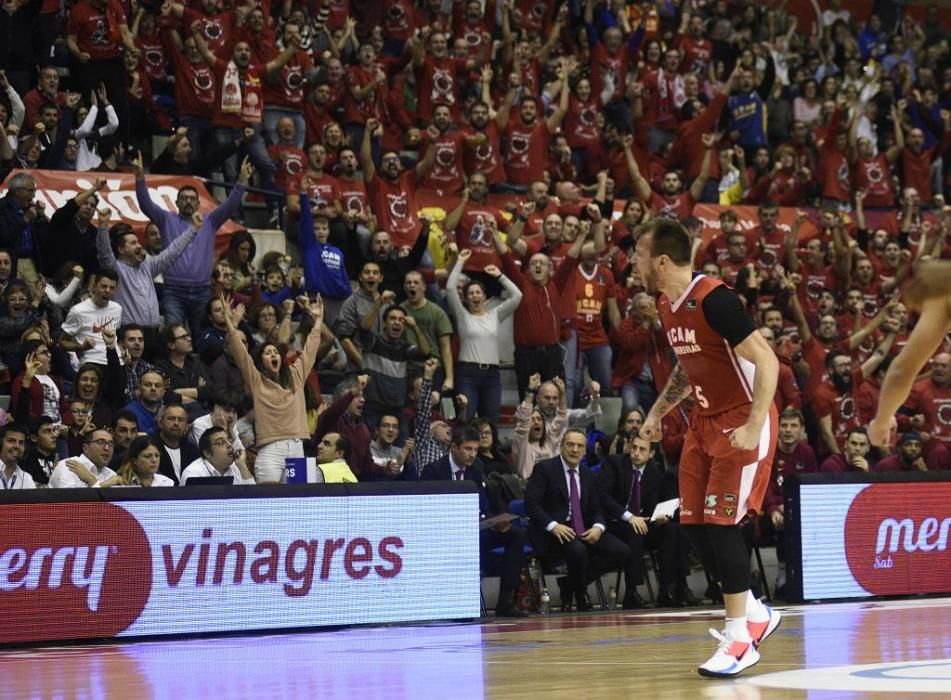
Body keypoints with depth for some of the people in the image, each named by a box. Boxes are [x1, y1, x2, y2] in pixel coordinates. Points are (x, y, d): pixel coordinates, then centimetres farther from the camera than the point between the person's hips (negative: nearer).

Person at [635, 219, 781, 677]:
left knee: (722, 524, -11)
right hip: (705, 420, 9)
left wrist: (754, 426, -29)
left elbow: (766, 361, -23)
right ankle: (755, 614, 20)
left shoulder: (714, 299, -22)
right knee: (693, 524, 6)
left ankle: (740, 639, -2)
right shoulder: (667, 306, 6)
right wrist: (659, 412, 16)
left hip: (742, 422, -9)